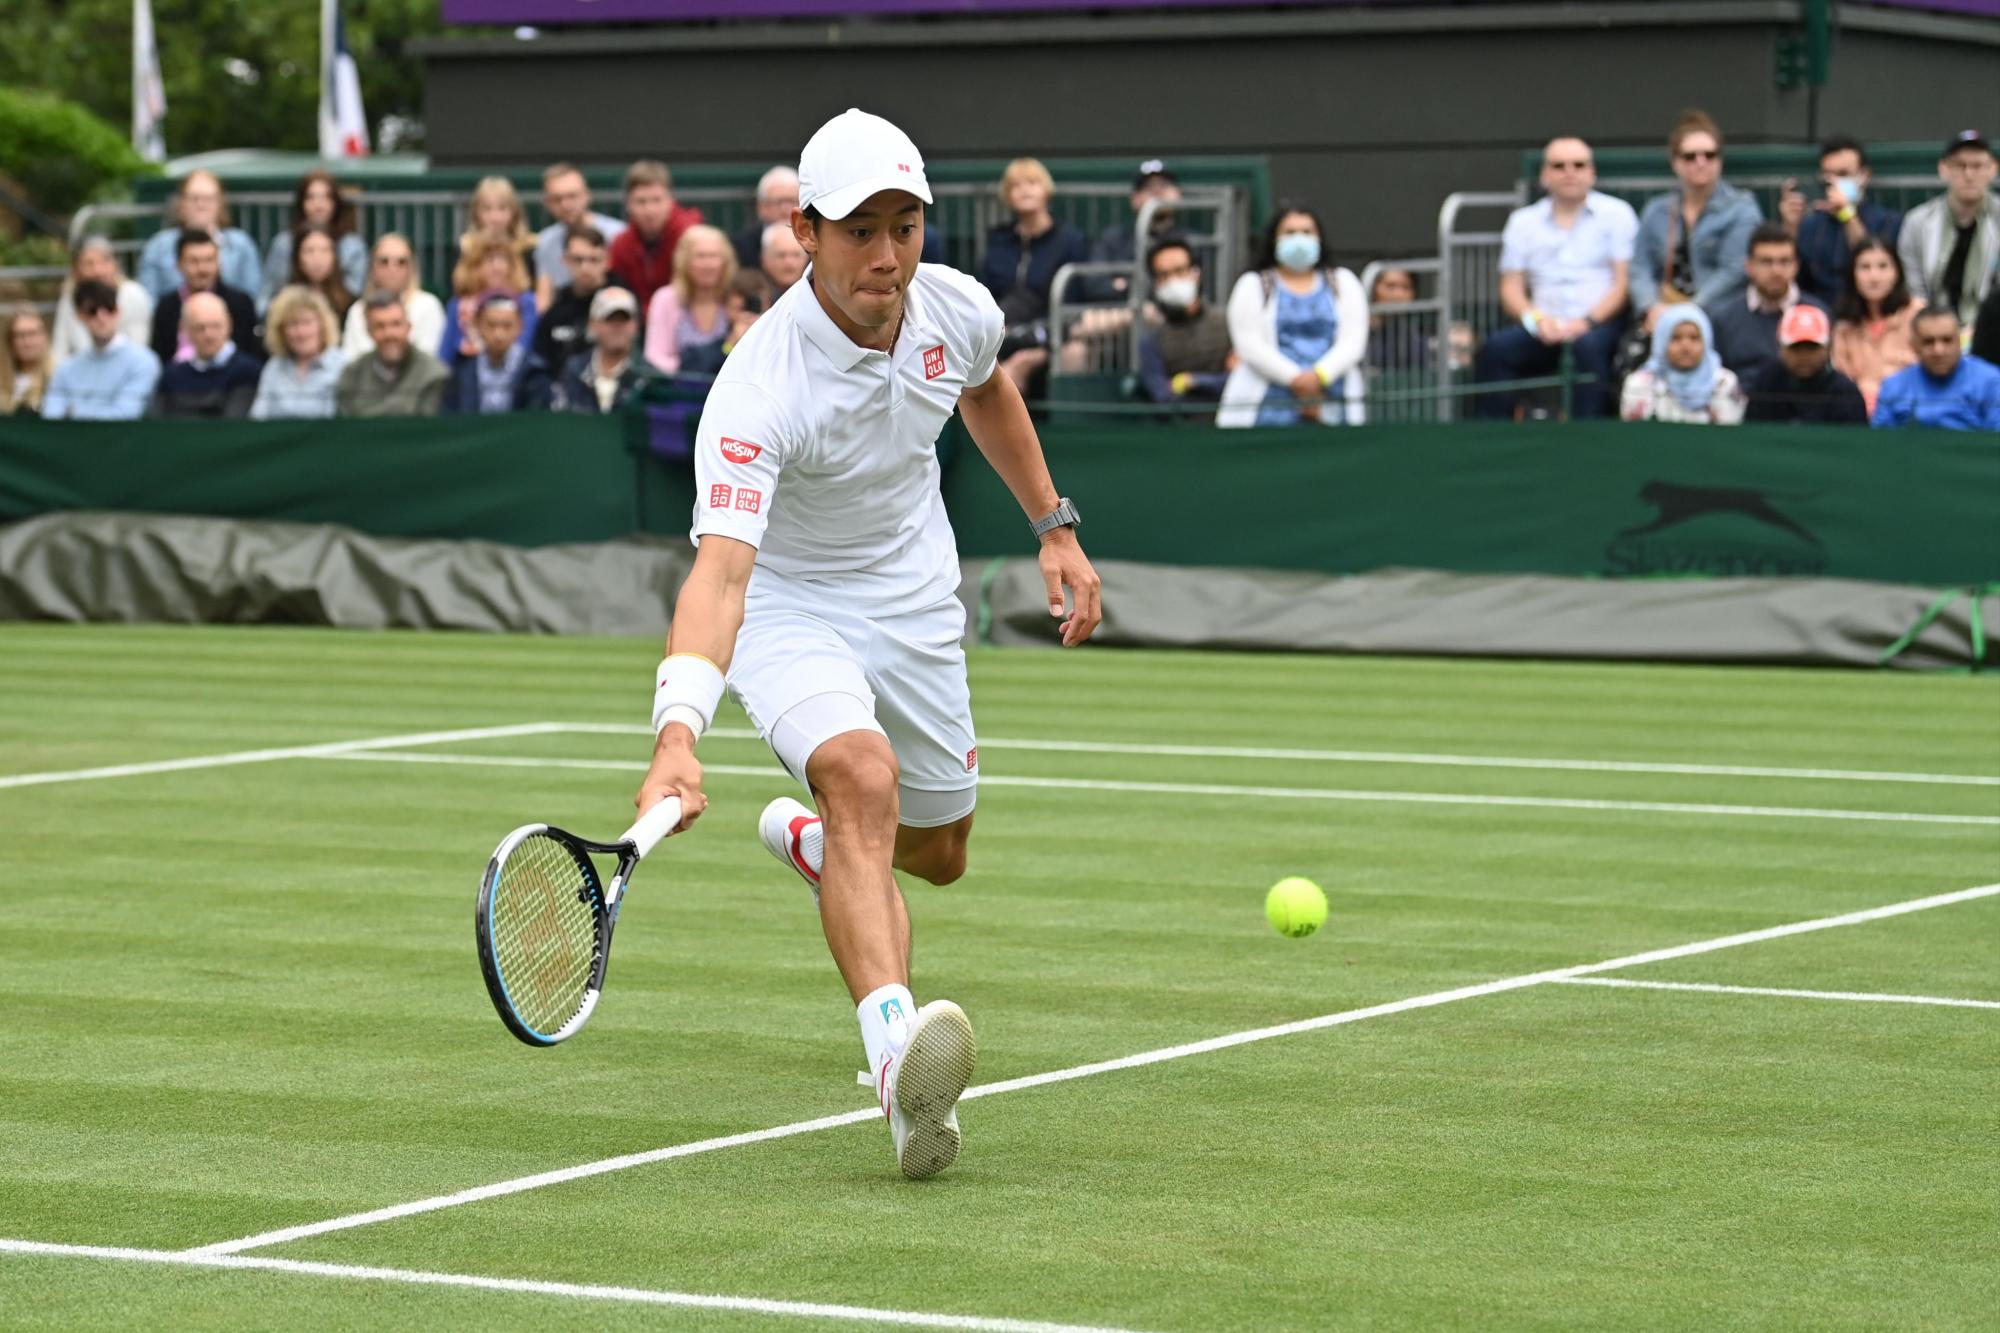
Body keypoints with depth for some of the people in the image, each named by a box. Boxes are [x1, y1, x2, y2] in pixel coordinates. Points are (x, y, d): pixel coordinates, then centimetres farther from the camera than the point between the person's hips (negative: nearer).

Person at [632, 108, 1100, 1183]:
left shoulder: (955, 307, -16)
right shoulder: (760, 388, -34)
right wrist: (678, 734, -60)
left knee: (935, 852, 17)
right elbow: (719, 570, -45)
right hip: (789, 605, -6)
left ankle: (808, 836, 53)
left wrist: (1056, 527, 14)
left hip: (916, 600, 6)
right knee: (862, 774, -35)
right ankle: (895, 1047, -48)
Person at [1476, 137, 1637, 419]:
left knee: (1589, 345, -37)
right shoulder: (1523, 222, 17)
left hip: (1600, 322, -2)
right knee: (1497, 347, -27)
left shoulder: (1616, 214, 9)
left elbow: (1624, 282, 1)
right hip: (1544, 328, 2)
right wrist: (1536, 320, -10)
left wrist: (1588, 321, -14)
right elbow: (1511, 290, 12)